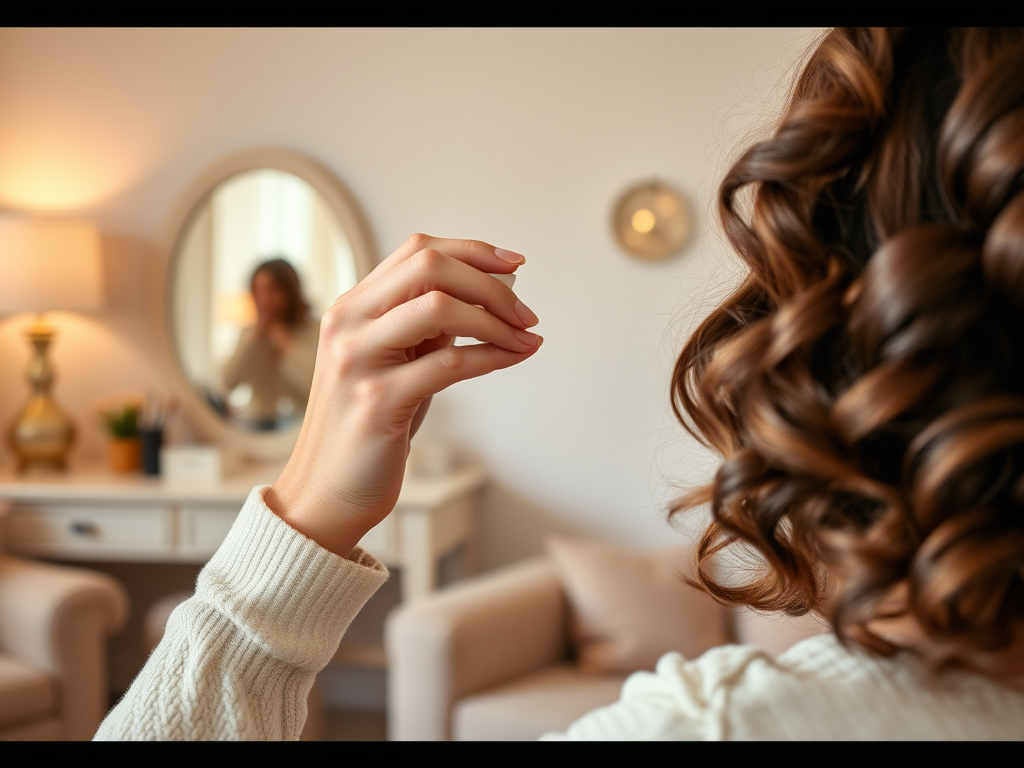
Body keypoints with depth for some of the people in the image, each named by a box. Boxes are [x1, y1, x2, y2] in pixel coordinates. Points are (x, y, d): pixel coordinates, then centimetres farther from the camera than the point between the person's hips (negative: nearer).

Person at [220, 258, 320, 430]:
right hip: (254, 421, 4)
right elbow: (227, 382, 0)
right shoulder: (250, 334, 16)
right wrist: (255, 335, -2)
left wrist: (283, 340, -8)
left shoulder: (314, 331, 1)